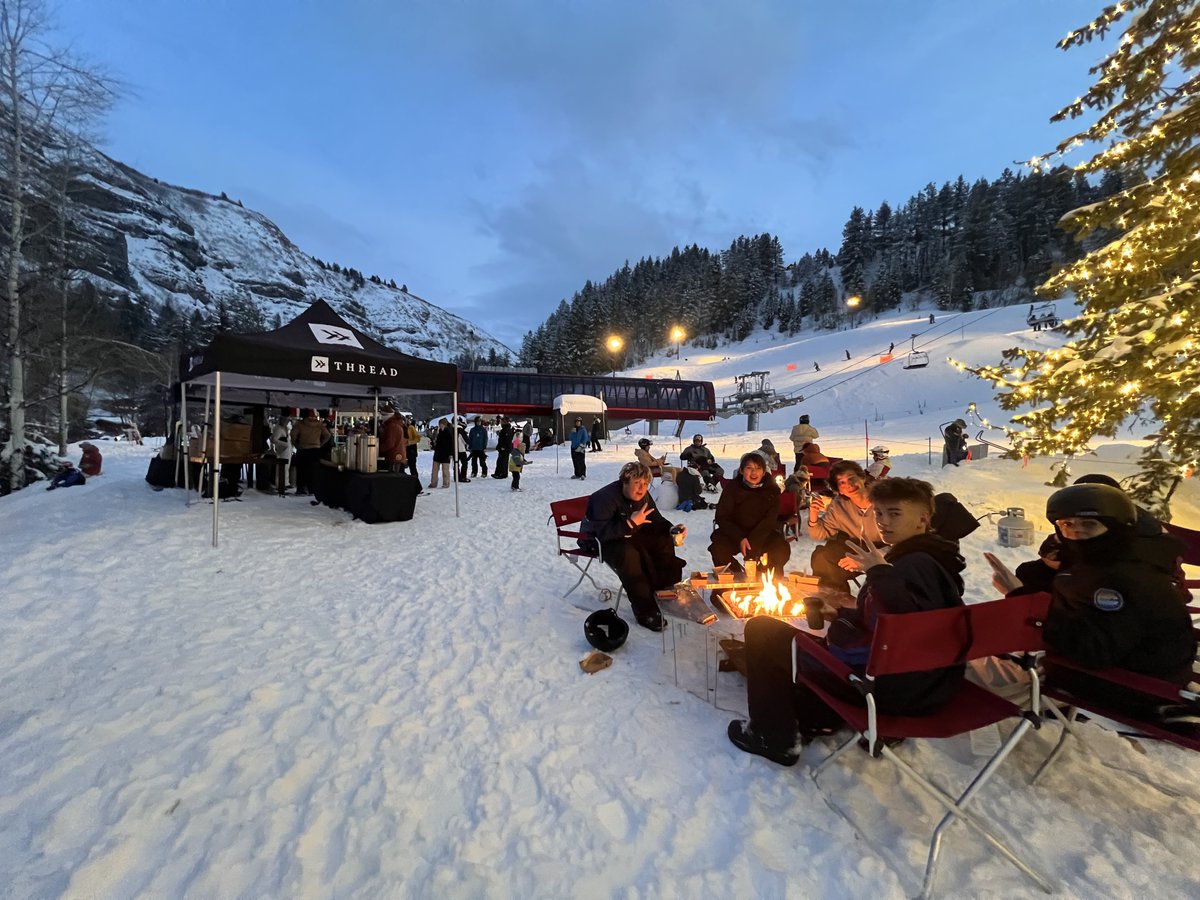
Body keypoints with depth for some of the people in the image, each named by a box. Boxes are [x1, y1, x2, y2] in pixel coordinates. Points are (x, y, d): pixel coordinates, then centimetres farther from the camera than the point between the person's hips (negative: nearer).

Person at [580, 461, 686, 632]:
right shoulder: (605, 497, -29)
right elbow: (604, 533, -37)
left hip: (628, 536, 8)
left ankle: (665, 590, 1)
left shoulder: (643, 496, -6)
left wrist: (672, 530, -19)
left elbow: (656, 521, 2)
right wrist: (631, 523, -45)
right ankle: (645, 612, -27)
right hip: (598, 540, -7)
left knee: (664, 541, -11)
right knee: (628, 554, -37)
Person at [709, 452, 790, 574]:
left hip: (763, 534, 1)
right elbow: (722, 517, -8)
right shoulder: (732, 487, -8)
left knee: (782, 549, -25)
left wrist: (752, 541, -24)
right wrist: (740, 538, -23)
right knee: (718, 549, -28)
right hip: (735, 533, -1)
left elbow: (770, 520, -9)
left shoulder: (772, 489, -5)